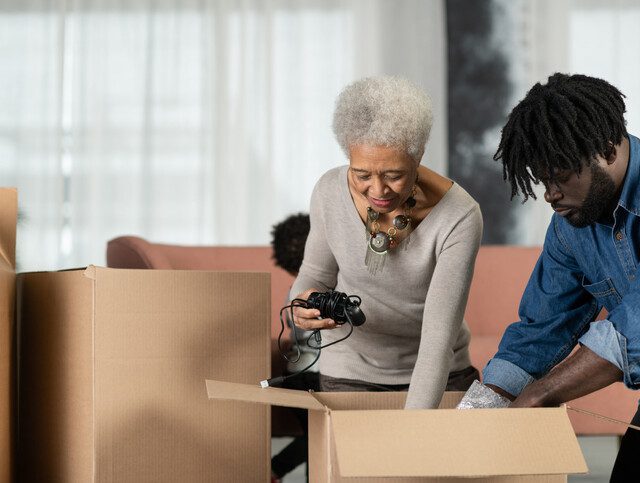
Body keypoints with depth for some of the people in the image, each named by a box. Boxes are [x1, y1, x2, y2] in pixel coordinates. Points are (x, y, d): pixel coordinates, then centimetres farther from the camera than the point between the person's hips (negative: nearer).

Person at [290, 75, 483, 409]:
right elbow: (316, 275, -1)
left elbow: (439, 337, -29)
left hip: (440, 375, -1)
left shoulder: (459, 218, -27)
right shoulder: (331, 192, -18)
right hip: (351, 373, 1)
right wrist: (304, 307, -25)